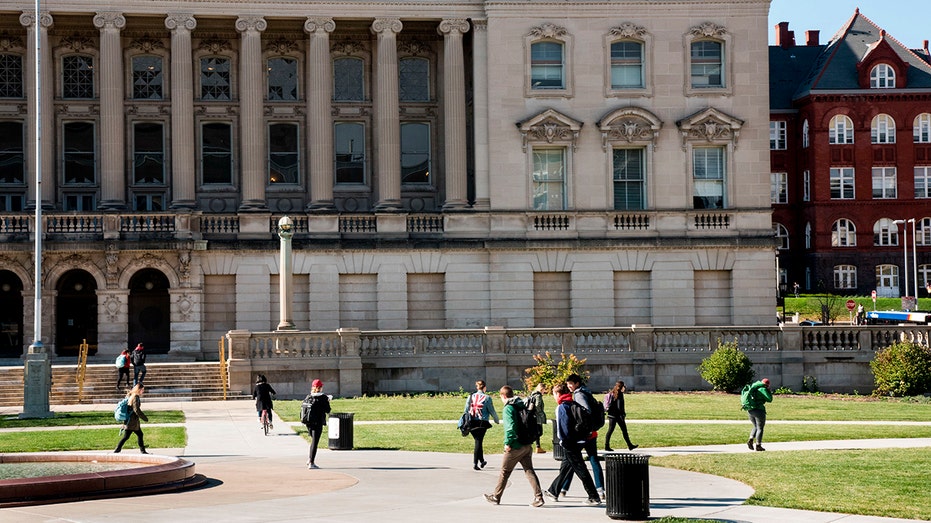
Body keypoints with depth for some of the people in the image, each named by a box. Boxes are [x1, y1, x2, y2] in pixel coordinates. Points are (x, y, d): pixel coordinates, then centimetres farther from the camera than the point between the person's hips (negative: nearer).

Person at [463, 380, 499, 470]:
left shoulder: (471, 396, 5)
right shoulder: (487, 398, -5)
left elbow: (466, 410, 5)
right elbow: (492, 411, 0)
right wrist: (496, 420, 17)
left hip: (472, 422, 4)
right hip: (482, 423, -4)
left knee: (478, 441, 17)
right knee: (478, 442, 0)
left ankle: (481, 461, 26)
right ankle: (475, 463, -6)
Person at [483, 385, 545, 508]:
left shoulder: (508, 408, -13)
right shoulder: (522, 405, 11)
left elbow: (510, 426, -24)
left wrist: (508, 443, -18)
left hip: (515, 447, -7)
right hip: (527, 445, 7)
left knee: (504, 472, 7)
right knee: (529, 470, 6)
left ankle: (496, 496, 19)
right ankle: (538, 496, -6)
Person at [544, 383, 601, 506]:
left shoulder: (562, 407, -14)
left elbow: (565, 425, -21)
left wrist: (564, 441, -17)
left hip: (571, 443, -10)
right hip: (578, 440, 10)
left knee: (580, 469, -7)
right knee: (565, 467, 19)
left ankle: (594, 497, -7)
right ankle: (553, 492, 32)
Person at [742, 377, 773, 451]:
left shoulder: (753, 388, 15)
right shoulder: (762, 389, -9)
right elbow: (769, 399, -7)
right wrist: (768, 391, 5)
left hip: (750, 410, 7)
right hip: (758, 410, -7)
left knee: (756, 427, 20)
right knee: (760, 428, 2)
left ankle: (750, 440, 2)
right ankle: (758, 445, -1)